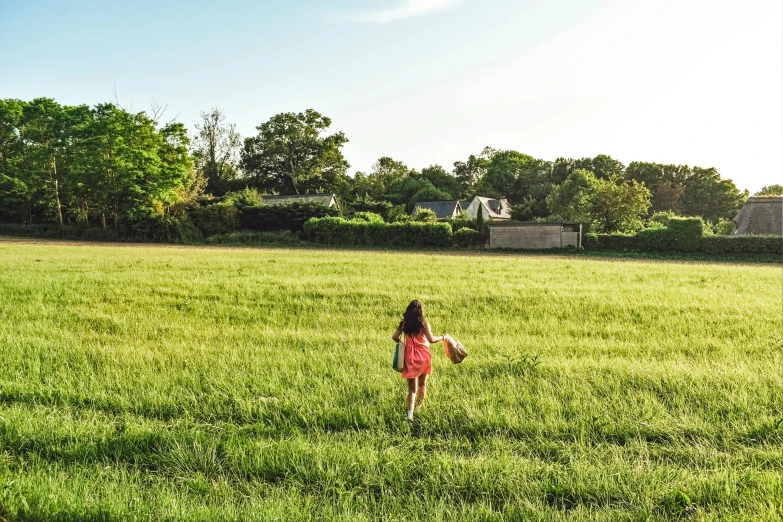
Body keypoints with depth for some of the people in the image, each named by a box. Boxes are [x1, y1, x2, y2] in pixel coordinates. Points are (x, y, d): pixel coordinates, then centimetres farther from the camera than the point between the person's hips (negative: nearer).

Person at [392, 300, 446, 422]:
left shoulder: (404, 323, 1)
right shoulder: (423, 322, -8)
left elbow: (394, 337, 0)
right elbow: (431, 339, -14)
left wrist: (401, 342, 21)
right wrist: (443, 337, 2)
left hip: (410, 357, 2)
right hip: (423, 356, -2)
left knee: (412, 388, 2)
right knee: (422, 384, 22)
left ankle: (410, 414, -14)